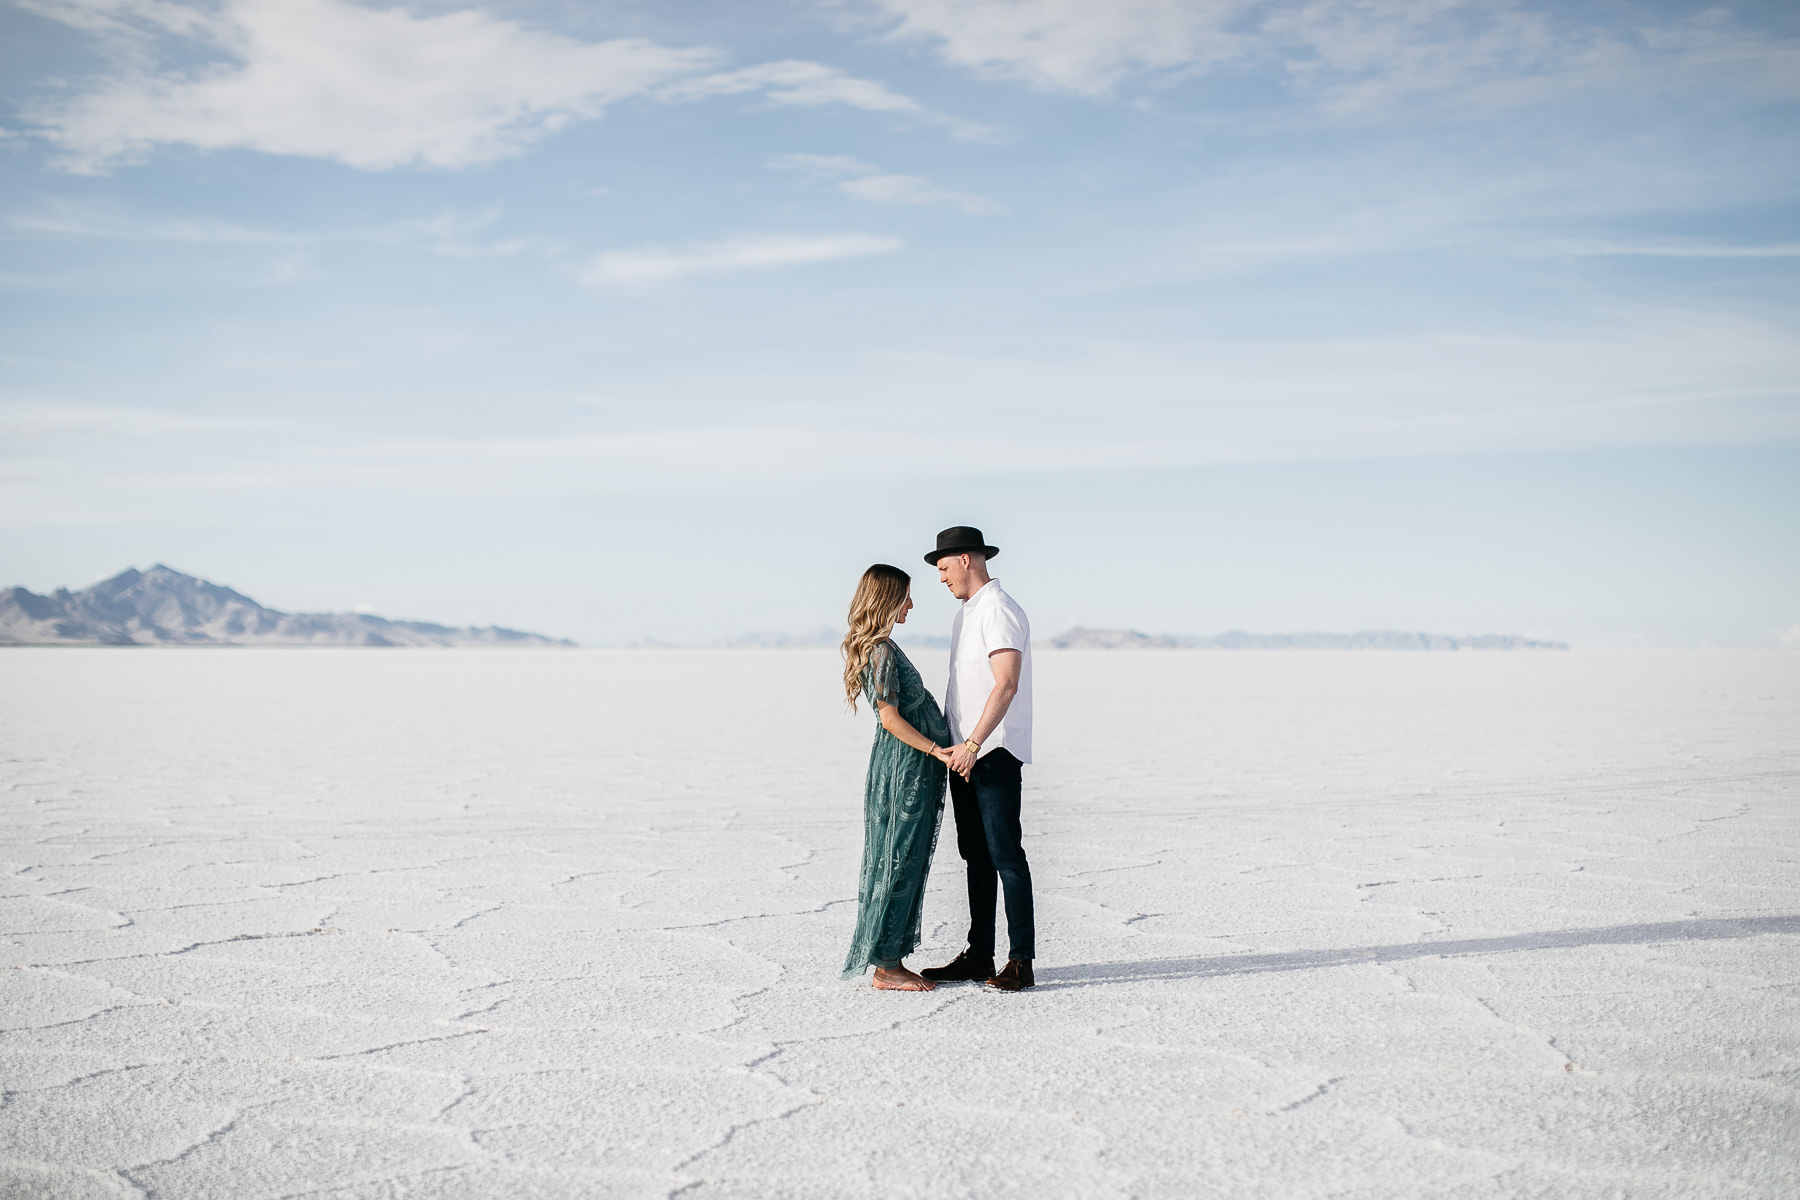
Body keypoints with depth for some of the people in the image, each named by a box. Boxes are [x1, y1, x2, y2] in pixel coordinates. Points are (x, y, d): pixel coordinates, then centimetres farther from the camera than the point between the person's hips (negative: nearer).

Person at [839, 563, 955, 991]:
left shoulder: (877, 647, 15)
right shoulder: (882, 651, -16)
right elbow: (891, 719, -19)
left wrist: (939, 749, 23)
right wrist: (937, 750, -20)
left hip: (912, 766, 10)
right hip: (905, 765, -10)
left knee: (908, 862, 11)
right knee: (899, 862, -5)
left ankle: (891, 961, 16)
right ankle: (886, 967, 1)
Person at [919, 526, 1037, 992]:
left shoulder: (1000, 610, -12)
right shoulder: (964, 614, 19)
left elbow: (1006, 684, -22)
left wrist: (972, 745, -25)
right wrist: (947, 743, 20)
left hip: (994, 752, -10)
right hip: (964, 752, 10)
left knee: (1005, 853, -7)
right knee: (976, 856, 12)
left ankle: (1021, 960, -3)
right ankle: (979, 956, 18)